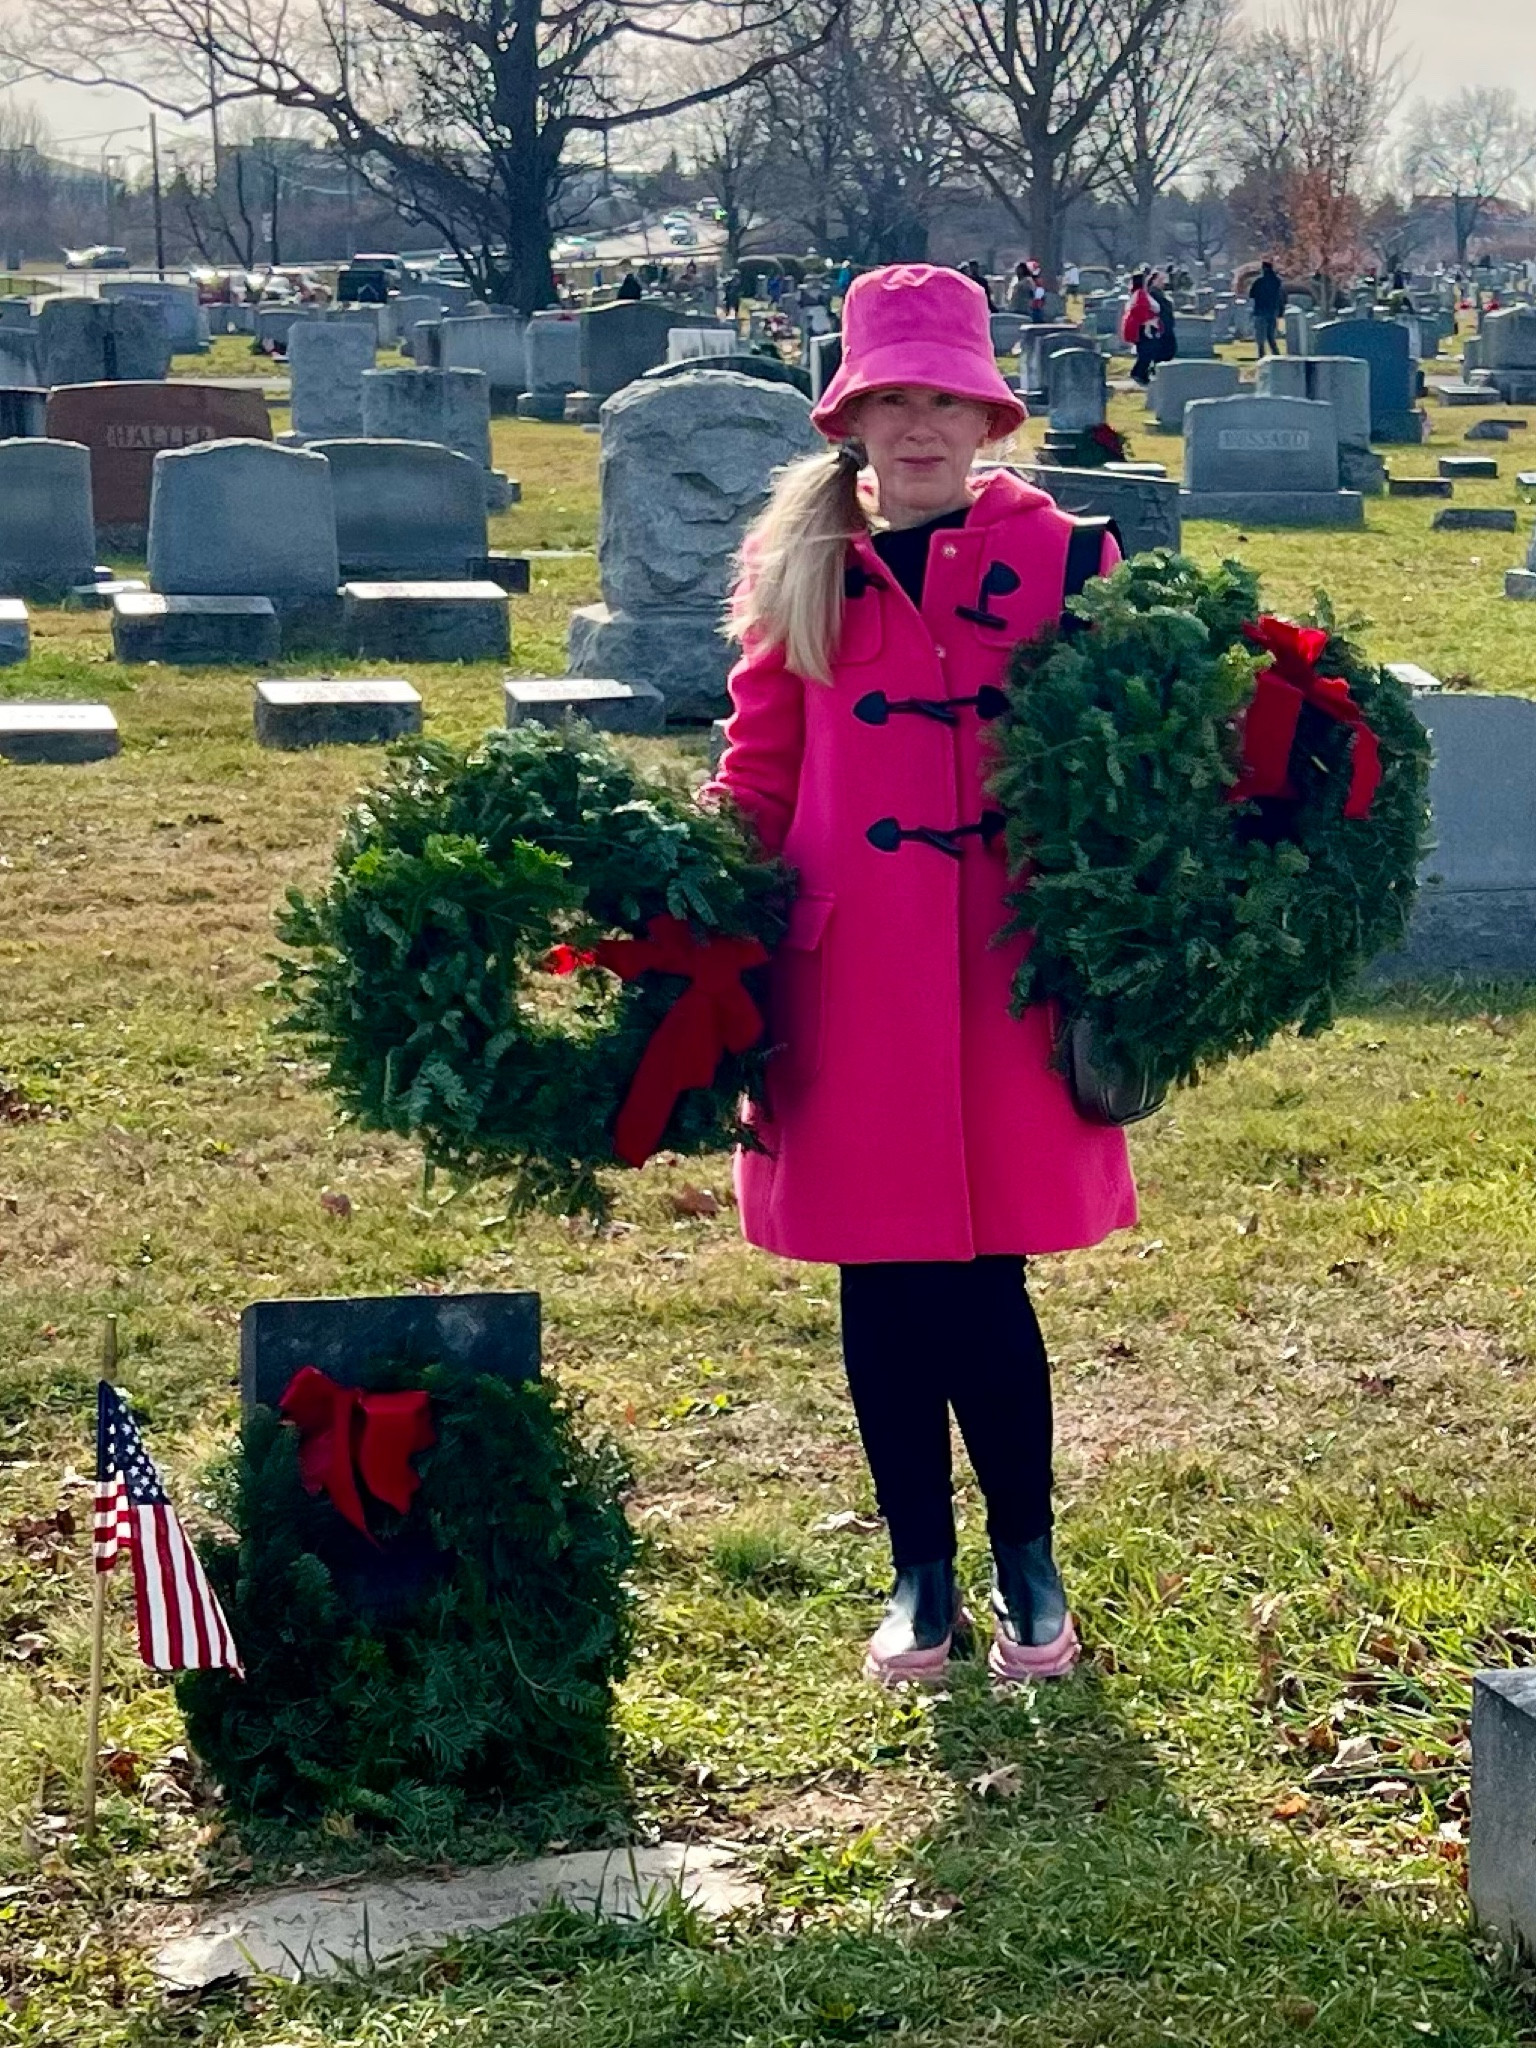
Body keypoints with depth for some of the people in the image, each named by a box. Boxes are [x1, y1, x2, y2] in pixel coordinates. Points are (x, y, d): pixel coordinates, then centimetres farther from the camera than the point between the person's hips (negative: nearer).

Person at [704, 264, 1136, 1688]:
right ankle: (920, 1574, 24)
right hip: (849, 982, 2)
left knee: (983, 1288, 1)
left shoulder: (1056, 557, 1)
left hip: (1004, 978, -2)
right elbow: (757, 776, 9)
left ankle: (1027, 1566, 22)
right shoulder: (799, 570, 6)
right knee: (879, 1289, 8)